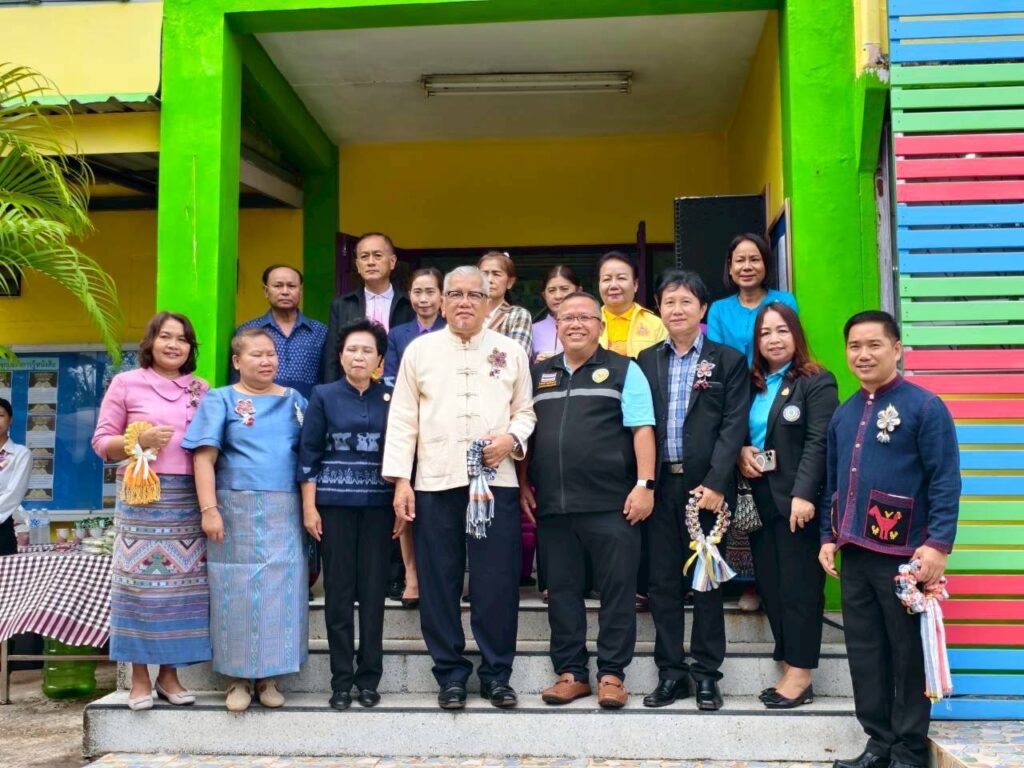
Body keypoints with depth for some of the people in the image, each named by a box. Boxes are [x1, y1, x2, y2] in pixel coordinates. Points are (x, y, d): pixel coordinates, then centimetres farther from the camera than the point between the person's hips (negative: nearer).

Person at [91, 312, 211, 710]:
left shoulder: (201, 389, 12)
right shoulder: (126, 383, 4)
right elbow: (101, 442, 3)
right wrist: (138, 441, -14)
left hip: (189, 498, 3)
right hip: (141, 496, -3)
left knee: (184, 584, 4)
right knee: (141, 581, -3)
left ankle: (169, 674, 15)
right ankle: (139, 678, 8)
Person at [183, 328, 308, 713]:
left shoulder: (294, 400, 13)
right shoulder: (221, 400, 4)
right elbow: (204, 457, -4)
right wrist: (209, 509, -14)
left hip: (284, 512, 3)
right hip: (237, 510, -2)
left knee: (279, 591, 4)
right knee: (238, 591, 2)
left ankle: (269, 677, 15)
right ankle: (238, 679, 13)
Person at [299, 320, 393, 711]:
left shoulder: (390, 398, 6)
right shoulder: (324, 396, 3)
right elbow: (309, 453, 2)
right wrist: (309, 506, -3)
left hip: (378, 503, 1)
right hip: (335, 502, -1)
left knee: (374, 588, 3)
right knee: (338, 590, 3)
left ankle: (369, 677, 13)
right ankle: (341, 679, 11)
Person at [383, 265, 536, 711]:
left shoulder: (511, 352, 10)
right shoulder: (420, 351, 8)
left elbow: (525, 410, 14)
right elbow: (403, 419, 5)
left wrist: (512, 438, -8)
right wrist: (400, 480, -1)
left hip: (495, 481, 0)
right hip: (435, 482, 0)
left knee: (498, 584, 2)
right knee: (439, 583, 5)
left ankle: (496, 675, 16)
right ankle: (451, 675, 18)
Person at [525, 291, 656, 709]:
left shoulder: (622, 370, 5)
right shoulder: (539, 374, 16)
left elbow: (642, 429, -2)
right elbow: (526, 432, 18)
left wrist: (645, 484, -11)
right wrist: (524, 485, 10)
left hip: (611, 503, -4)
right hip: (552, 505, 4)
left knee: (617, 590, 0)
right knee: (562, 591, 8)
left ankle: (612, 675, 9)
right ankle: (570, 673, 18)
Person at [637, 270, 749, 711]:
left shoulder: (728, 361, 3)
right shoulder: (645, 362, 10)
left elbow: (733, 427, -4)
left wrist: (715, 484, -13)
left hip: (705, 484, -2)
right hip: (659, 484, 3)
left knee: (706, 580, 5)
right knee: (662, 581, 6)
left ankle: (706, 675, 15)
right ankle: (671, 673, 16)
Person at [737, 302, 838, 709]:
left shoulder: (817, 381, -5)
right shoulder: (752, 384, 14)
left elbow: (818, 443, -14)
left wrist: (804, 494, -22)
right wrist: (741, 451, -2)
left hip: (796, 500, -6)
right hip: (760, 501, 6)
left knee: (799, 586, -1)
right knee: (770, 586, 7)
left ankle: (801, 674, 7)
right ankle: (789, 667, 15)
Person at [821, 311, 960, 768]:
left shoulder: (925, 406, -7)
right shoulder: (843, 414, 12)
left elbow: (946, 481, -11)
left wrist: (938, 544, -17)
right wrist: (829, 536, 13)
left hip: (904, 555, -6)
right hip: (854, 554, 6)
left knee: (908, 653, 4)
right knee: (864, 652, 12)